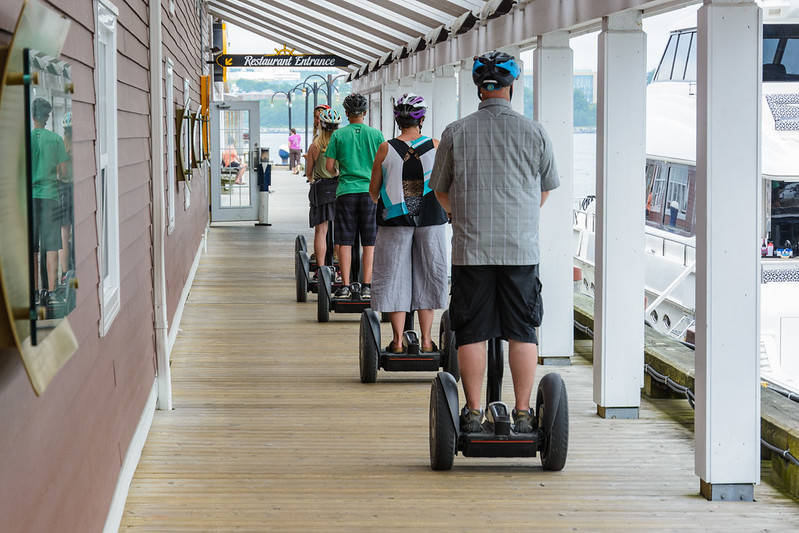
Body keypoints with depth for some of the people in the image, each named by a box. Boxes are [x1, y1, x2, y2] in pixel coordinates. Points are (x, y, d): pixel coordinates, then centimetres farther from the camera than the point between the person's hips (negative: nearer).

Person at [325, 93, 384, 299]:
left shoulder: (338, 135, 0)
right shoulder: (376, 134, 2)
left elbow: (329, 167, 0)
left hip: (346, 192, 0)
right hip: (370, 191, 1)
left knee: (345, 241, 3)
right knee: (369, 243, 5)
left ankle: (345, 285, 1)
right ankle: (367, 286, 2)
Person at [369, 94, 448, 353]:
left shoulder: (386, 149, -4)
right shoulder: (436, 147, -4)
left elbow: (373, 190, 3)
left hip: (394, 222, -1)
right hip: (429, 221, 1)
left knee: (394, 278, 6)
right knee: (426, 277, 10)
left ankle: (398, 340, 5)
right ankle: (426, 340, 11)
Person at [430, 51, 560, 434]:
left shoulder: (456, 133, -1)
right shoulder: (534, 133, 0)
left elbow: (440, 191, 11)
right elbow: (545, 191, 14)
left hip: (470, 251, 0)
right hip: (522, 250, 0)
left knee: (472, 334, 5)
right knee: (522, 333, 6)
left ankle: (473, 413, 6)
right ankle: (523, 414, 6)